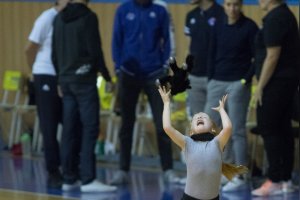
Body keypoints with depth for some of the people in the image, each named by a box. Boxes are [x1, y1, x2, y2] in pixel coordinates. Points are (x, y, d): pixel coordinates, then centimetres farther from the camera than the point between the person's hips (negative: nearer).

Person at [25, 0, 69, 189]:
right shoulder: (47, 18, -10)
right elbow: (30, 49, -4)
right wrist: (38, 70, 8)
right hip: (47, 77, -5)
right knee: (50, 127, 1)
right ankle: (53, 172, 8)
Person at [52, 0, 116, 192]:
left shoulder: (59, 18, 11)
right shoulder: (88, 17, -11)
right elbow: (94, 50, -13)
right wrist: (107, 77, -3)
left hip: (66, 81, 7)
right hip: (84, 79, -7)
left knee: (70, 130, 9)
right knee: (90, 128, -8)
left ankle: (69, 178, 10)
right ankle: (88, 179, -13)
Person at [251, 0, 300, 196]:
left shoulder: (275, 18, -17)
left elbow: (272, 56, -20)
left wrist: (260, 87, -16)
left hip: (276, 82, -10)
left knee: (269, 129, -6)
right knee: (283, 129, 11)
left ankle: (275, 180, -5)